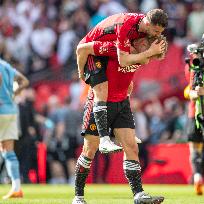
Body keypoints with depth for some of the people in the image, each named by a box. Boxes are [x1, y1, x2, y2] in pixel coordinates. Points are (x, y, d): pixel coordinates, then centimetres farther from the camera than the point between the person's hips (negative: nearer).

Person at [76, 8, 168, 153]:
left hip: (110, 51, 9)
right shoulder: (126, 26, -37)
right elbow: (123, 61, -38)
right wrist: (150, 52, -35)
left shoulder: (146, 27, -11)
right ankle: (104, 140, -30)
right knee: (102, 91, -22)